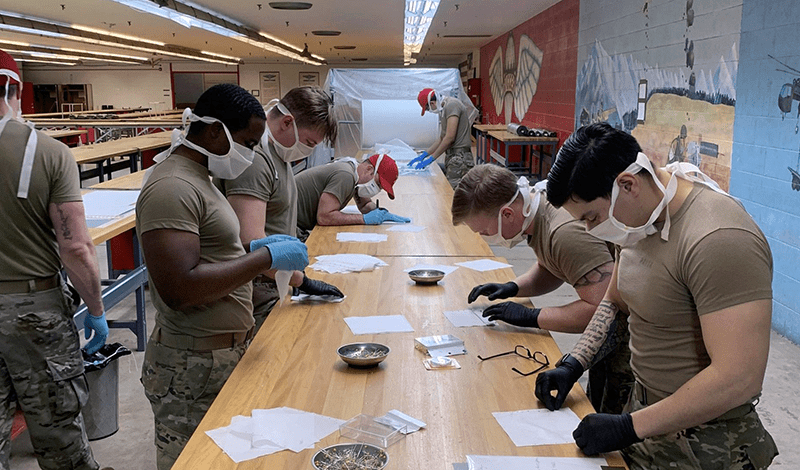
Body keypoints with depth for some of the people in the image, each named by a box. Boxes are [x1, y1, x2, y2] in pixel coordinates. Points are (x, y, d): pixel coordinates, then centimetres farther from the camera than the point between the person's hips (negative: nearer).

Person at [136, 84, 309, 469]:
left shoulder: (195, 176, 14)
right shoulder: (172, 187, -19)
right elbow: (178, 288, -28)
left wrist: (252, 248, 8)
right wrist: (267, 258, -22)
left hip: (226, 352, 10)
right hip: (195, 367, -10)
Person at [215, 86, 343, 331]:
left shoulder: (276, 151, 11)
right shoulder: (253, 159, -22)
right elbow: (252, 244, -30)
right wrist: (303, 281, -25)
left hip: (274, 283, 10)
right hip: (255, 291, -9)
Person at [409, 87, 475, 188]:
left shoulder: (452, 105, -13)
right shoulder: (444, 109, 18)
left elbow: (450, 137, -20)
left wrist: (432, 157, -14)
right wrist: (424, 154, 16)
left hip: (459, 157, -10)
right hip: (452, 156, 10)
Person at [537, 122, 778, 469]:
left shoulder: (718, 240, -29)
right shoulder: (639, 217, 0)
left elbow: (739, 378, -31)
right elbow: (615, 303, 14)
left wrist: (628, 428, -25)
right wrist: (571, 366, 0)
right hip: (646, 412, 7)